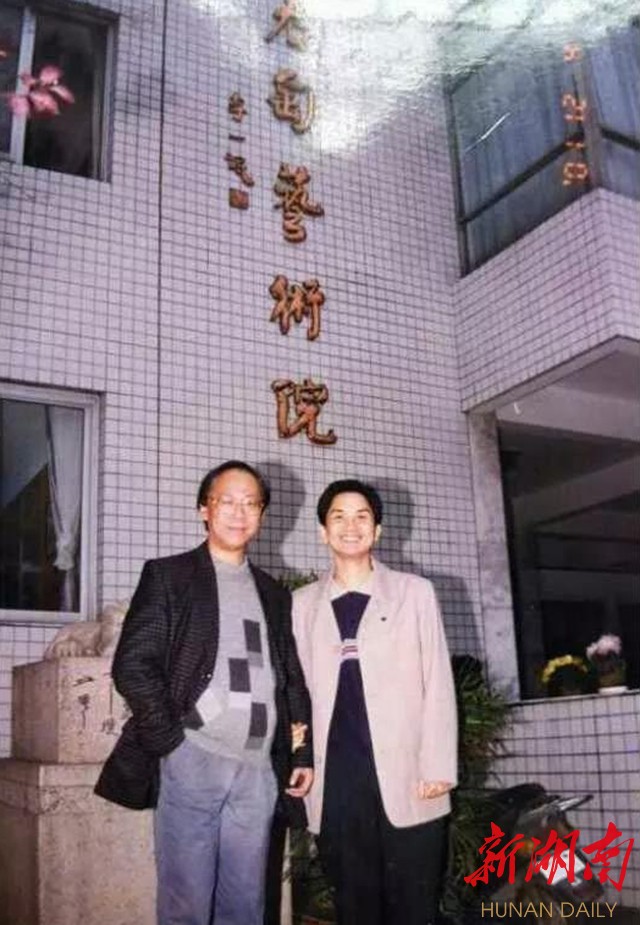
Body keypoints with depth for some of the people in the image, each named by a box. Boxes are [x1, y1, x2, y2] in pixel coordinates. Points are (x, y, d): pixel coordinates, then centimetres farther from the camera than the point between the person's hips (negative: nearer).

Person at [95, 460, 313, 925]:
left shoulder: (275, 594, 18)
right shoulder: (168, 575, 4)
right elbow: (132, 665, -4)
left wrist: (303, 752, 10)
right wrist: (173, 742, -9)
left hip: (258, 769, 4)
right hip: (192, 760, -4)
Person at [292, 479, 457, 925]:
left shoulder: (414, 591, 6)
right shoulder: (303, 603, 11)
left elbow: (438, 683, 2)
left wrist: (439, 767, -5)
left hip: (407, 777, -1)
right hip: (336, 780, 2)